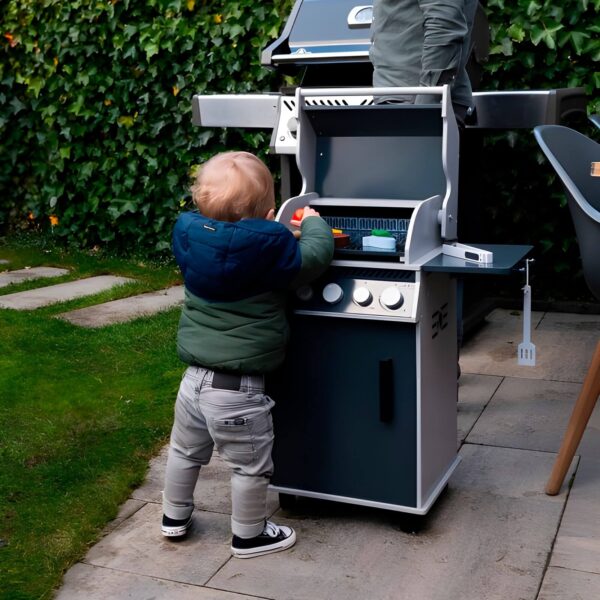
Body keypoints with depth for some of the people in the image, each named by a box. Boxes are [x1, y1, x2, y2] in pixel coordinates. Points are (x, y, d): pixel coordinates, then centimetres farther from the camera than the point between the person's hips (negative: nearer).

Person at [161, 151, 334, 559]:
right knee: (251, 466, 14)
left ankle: (175, 517, 45)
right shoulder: (266, 246, -22)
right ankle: (249, 535, 30)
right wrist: (313, 222, 9)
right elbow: (313, 258, -9)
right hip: (238, 389, -6)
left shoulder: (191, 236, -3)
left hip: (195, 378, 7)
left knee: (185, 451, 26)